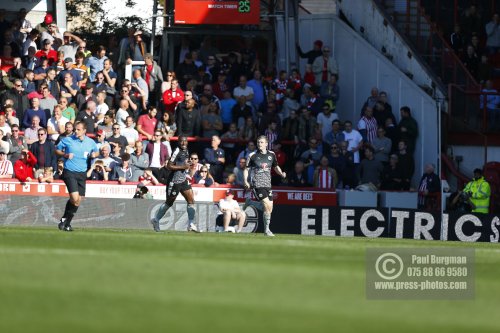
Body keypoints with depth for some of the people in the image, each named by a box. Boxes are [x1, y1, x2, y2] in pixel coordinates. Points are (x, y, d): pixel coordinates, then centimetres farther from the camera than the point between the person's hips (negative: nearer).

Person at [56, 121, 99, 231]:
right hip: (69, 172, -4)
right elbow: (57, 150, 8)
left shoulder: (90, 142, 5)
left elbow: (96, 152, 22)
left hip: (82, 173, 4)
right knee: (74, 198, -18)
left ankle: (67, 223, 17)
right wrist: (65, 155, -11)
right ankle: (64, 219, 1)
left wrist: (94, 154, -2)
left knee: (78, 201, 4)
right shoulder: (67, 140, -4)